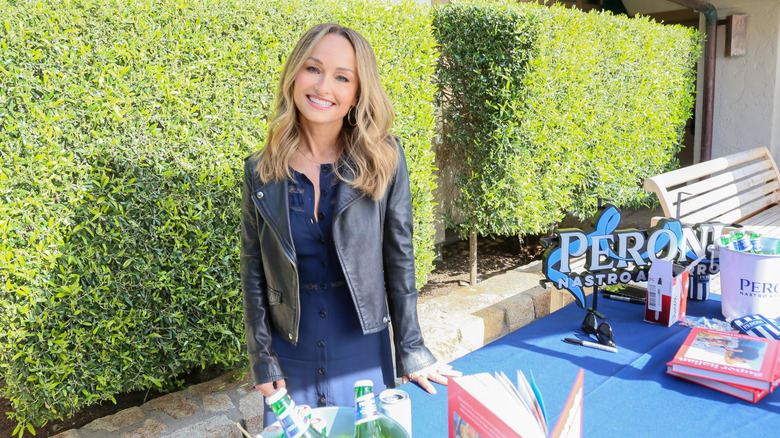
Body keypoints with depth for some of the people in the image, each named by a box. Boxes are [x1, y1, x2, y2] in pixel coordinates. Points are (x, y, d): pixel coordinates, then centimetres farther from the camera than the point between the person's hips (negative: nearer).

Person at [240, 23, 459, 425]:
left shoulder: (382, 160, -8)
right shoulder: (261, 171, -4)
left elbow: (399, 258, -5)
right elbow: (253, 272, 1)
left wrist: (411, 352, -4)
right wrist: (262, 361, -1)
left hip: (363, 355, -1)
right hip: (291, 358, 1)